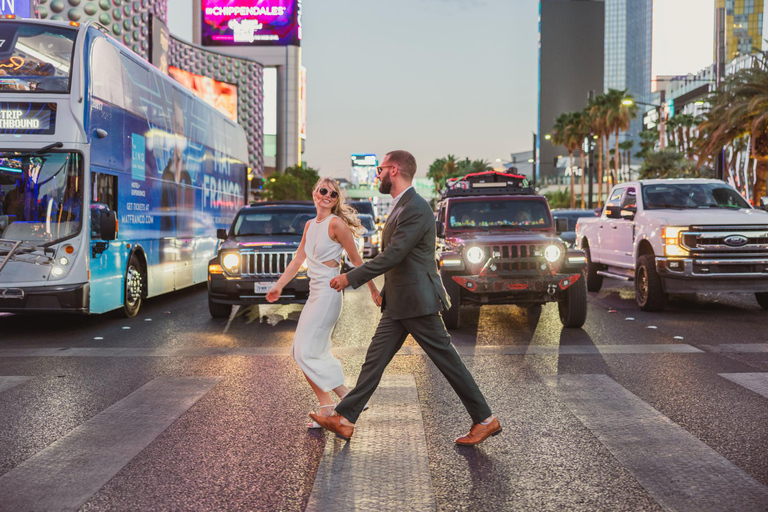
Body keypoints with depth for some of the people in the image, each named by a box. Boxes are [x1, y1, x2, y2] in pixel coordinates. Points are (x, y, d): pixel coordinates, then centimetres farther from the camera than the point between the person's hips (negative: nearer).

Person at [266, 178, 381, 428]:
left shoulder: (336, 223, -10)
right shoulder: (310, 225, 14)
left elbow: (356, 259, -8)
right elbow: (298, 258, 21)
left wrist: (373, 290, -4)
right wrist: (279, 285, 21)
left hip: (328, 293, -9)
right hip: (315, 294, 9)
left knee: (306, 353, -10)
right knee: (309, 352, 8)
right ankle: (327, 409, 14)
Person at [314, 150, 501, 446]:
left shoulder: (415, 208, -18)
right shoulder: (401, 206, 15)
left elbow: (392, 255, -23)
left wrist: (351, 278, -18)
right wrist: (386, 292, 25)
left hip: (417, 300, -10)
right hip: (398, 303, 10)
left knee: (447, 360, -1)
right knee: (375, 358, 8)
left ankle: (485, 420, 10)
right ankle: (345, 420, 11)